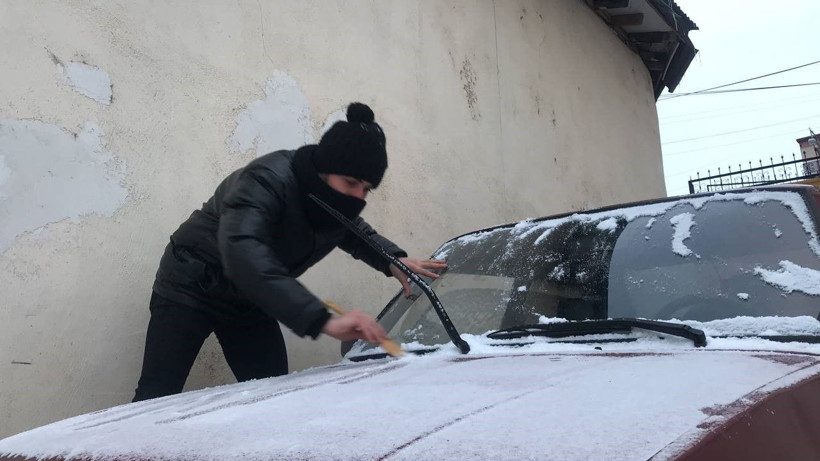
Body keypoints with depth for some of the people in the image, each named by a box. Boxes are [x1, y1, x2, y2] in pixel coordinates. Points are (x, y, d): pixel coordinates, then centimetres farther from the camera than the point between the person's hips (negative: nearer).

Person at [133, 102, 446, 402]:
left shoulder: (337, 202, -9)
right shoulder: (267, 181, -32)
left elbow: (356, 233, 14)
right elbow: (241, 253, -49)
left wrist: (393, 259, -9)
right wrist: (321, 320, -57)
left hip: (250, 303, 7)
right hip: (191, 289, -6)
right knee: (156, 396, -7)